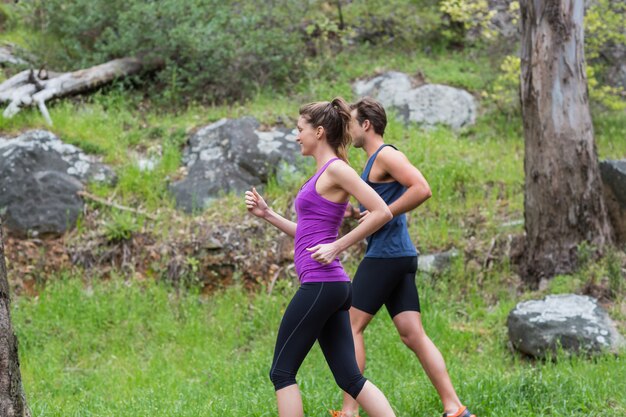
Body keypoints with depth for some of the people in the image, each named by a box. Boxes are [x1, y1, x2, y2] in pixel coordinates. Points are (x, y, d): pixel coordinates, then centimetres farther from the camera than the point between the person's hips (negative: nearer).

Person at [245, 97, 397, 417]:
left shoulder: (336, 169, -8)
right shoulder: (323, 174, 19)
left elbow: (381, 212, -17)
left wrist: (337, 246, -15)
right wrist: (267, 215, 18)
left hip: (320, 284, -10)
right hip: (330, 286, 10)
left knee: (282, 372, -2)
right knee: (349, 378, 5)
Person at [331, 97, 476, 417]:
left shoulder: (386, 155, -9)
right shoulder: (374, 161, 21)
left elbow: (422, 189, -23)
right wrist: (353, 212, 15)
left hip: (386, 255, -10)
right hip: (399, 255, 10)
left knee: (352, 326, -4)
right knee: (413, 334, 3)